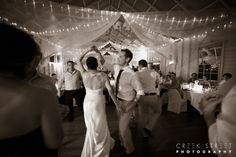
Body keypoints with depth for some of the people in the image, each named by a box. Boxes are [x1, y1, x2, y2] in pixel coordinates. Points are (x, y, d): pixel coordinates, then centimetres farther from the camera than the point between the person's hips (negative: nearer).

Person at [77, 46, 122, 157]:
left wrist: (89, 50, 6)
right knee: (100, 126, 20)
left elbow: (79, 61, 3)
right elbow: (110, 91, -16)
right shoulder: (103, 76, -17)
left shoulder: (84, 74, -12)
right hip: (99, 103, -2)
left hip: (88, 103, 3)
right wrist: (116, 104, -8)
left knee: (91, 127, 24)